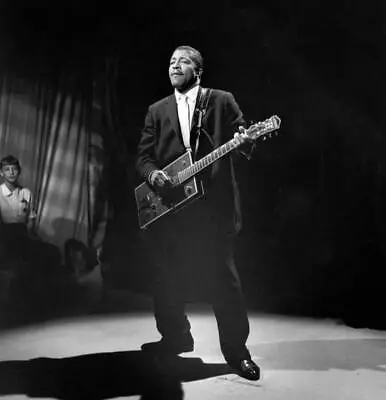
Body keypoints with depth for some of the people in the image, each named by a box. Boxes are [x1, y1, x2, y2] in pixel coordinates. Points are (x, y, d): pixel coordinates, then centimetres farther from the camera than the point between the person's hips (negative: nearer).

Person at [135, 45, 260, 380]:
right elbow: (143, 155, 10)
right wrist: (152, 174, -11)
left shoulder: (223, 101, 8)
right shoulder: (157, 111, 15)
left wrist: (245, 143, -19)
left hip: (214, 204, -3)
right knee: (169, 280, 12)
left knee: (224, 280, -3)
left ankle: (236, 349, 13)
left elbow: (245, 141, 4)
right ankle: (175, 338, 32)